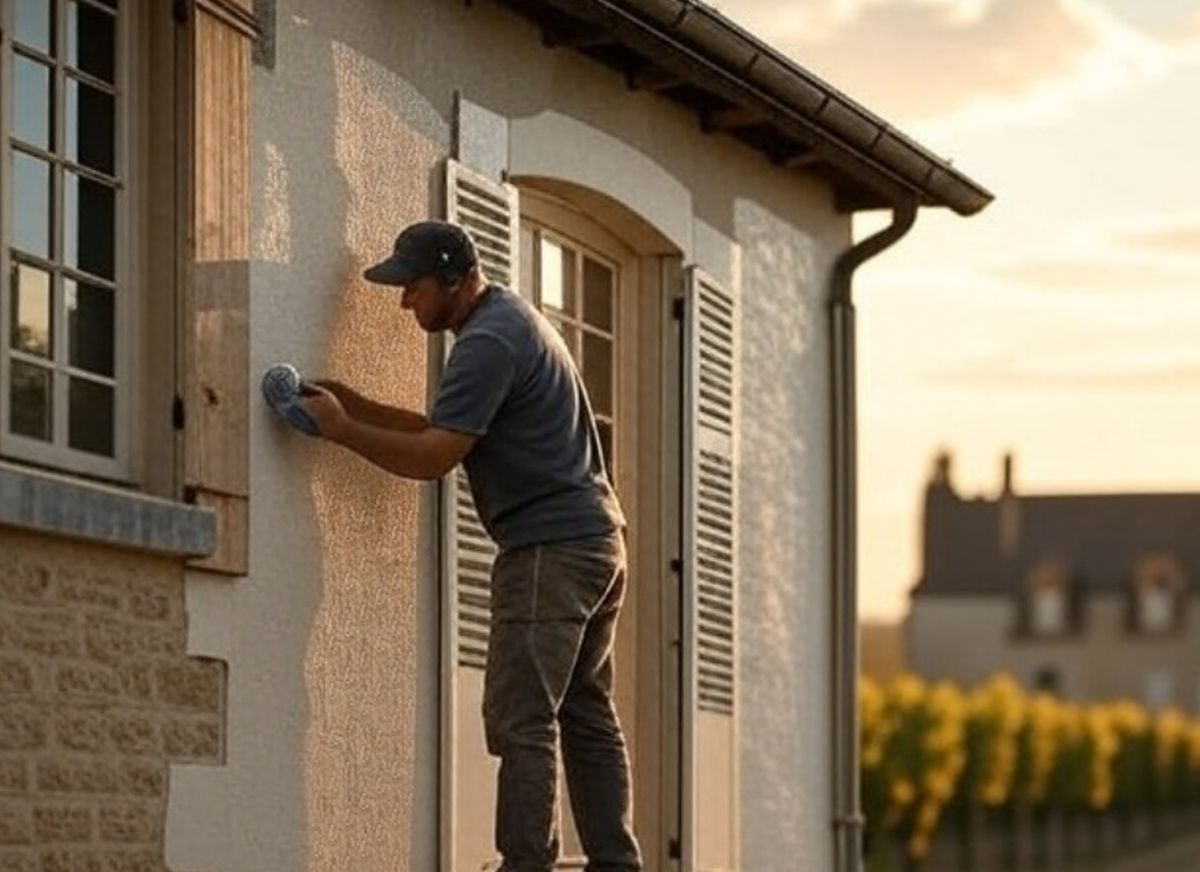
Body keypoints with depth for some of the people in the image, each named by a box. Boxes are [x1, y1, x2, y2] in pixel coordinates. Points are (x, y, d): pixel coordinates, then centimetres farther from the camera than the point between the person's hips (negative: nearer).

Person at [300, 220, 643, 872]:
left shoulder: (488, 343, -13)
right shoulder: (511, 318, 19)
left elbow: (434, 457, -16)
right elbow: (449, 433, 21)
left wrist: (341, 430, -9)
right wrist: (358, 407, 13)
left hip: (549, 549, -10)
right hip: (595, 541, 10)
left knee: (522, 720, -11)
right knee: (587, 715, 9)